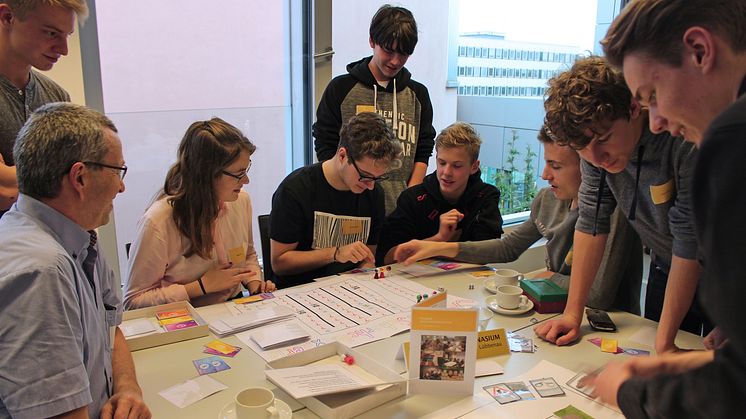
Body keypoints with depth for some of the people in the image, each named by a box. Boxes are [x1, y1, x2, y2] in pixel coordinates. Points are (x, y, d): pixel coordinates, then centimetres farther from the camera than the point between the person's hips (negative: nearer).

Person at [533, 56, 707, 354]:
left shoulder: (685, 138, -32)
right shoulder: (596, 146, -15)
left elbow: (690, 241, -30)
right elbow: (592, 222, -12)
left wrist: (664, 341, -28)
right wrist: (572, 314, -14)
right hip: (666, 269, 4)